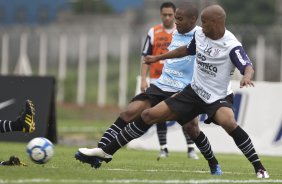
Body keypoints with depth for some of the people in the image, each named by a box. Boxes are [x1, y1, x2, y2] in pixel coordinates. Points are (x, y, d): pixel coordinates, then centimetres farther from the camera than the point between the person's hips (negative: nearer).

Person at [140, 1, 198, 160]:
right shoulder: (153, 33, 3)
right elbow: (146, 57, 4)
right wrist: (143, 79, -4)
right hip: (158, 81, 1)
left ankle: (191, 148, -1)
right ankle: (164, 149, 10)